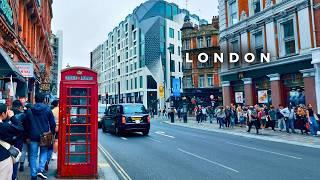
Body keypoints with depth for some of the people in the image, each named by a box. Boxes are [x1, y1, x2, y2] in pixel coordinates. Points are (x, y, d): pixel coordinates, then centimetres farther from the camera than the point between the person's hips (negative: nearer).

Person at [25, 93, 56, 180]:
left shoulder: (29, 111, 2)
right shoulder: (47, 109, -4)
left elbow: (27, 124, 7)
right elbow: (52, 123, -4)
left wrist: (27, 136, 16)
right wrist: (52, 133, 9)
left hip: (33, 136, 1)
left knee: (33, 156, 9)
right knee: (44, 152, 16)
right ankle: (41, 169, 0)